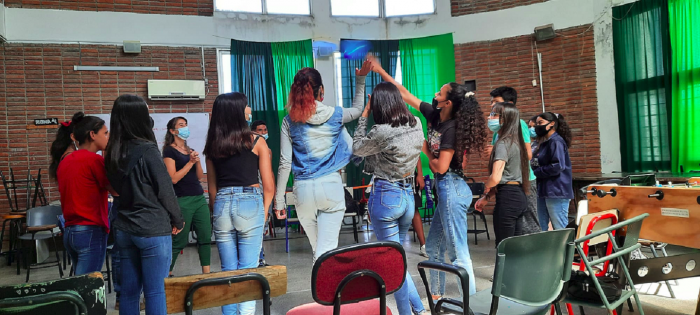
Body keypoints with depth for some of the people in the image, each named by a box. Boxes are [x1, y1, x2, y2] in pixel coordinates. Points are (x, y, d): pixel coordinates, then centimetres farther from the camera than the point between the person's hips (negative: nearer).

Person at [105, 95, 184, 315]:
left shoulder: (112, 153, 5)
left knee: (128, 290, 12)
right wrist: (177, 220, 2)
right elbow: (165, 190, -9)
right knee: (155, 290, 0)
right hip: (153, 229, -6)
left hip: (124, 229, 7)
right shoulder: (147, 150, -14)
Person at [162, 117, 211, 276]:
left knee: (205, 237, 3)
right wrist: (190, 162, -13)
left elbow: (200, 176, 13)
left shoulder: (191, 151, 17)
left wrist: (197, 160, -3)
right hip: (182, 201, -7)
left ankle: (206, 273, 8)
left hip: (199, 198, 7)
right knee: (179, 241, -2)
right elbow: (173, 178, -13)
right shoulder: (169, 151, -3)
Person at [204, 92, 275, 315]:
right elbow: (268, 187, -3)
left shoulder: (212, 146, 8)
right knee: (248, 271, 1)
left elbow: (212, 188, 12)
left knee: (228, 271, 11)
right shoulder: (256, 142, -2)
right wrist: (263, 214, 7)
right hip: (249, 206, -4)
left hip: (221, 206, 4)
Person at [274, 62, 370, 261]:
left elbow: (285, 163, -3)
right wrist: (360, 80, 28)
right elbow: (357, 109, 24)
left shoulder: (290, 121, 0)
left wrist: (279, 199, 3)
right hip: (331, 186, -2)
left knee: (317, 249, 20)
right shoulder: (335, 115, 0)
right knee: (326, 249, -4)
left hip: (303, 189, 2)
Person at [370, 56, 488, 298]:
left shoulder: (451, 129, -18)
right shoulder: (434, 115, 5)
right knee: (433, 247, 18)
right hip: (446, 189, 9)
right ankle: (437, 295, 31)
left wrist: (425, 149, -4)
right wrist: (381, 71, 12)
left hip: (452, 189, -9)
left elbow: (440, 167, -20)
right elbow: (405, 95, 10)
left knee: (458, 251, -4)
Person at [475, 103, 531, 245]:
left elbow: (495, 178, -22)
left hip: (507, 198, -9)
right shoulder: (516, 142, 15)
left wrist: (486, 186, 1)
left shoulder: (503, 144, -13)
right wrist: (487, 197, 18)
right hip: (519, 196, 9)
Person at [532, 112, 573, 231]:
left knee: (560, 230, -5)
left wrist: (536, 172, -11)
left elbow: (558, 166, -21)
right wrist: (533, 165, 4)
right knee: (541, 229, 14)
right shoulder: (544, 143, 18)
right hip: (544, 192, 10)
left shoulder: (556, 142, -10)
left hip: (556, 193, -10)